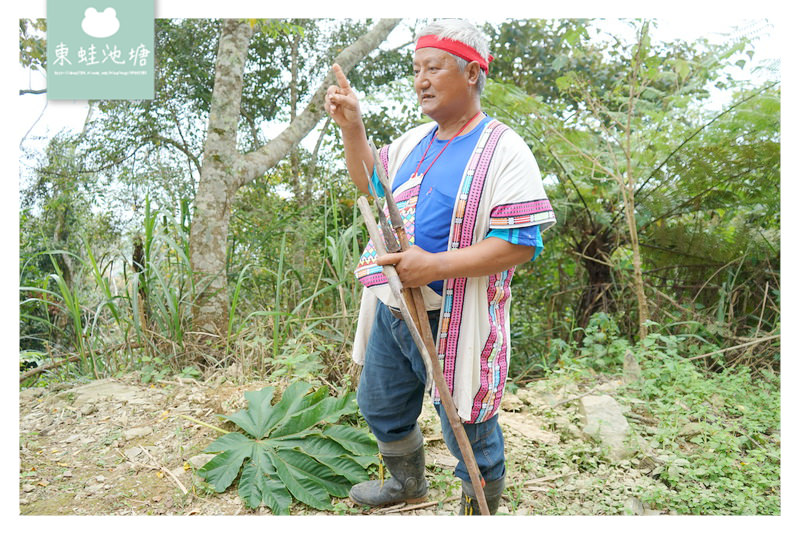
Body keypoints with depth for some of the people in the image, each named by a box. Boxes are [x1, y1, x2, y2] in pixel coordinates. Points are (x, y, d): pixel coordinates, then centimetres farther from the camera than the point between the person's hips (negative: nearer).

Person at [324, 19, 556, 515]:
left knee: (469, 432, 9)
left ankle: (481, 512, 38)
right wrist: (352, 126, 9)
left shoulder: (503, 150, -14)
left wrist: (434, 265, -27)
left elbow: (522, 243, -21)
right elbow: (371, 184, 24)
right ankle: (408, 482, 52)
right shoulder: (415, 141, 10)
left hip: (454, 322, -8)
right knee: (380, 405, 25)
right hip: (392, 311, 8)